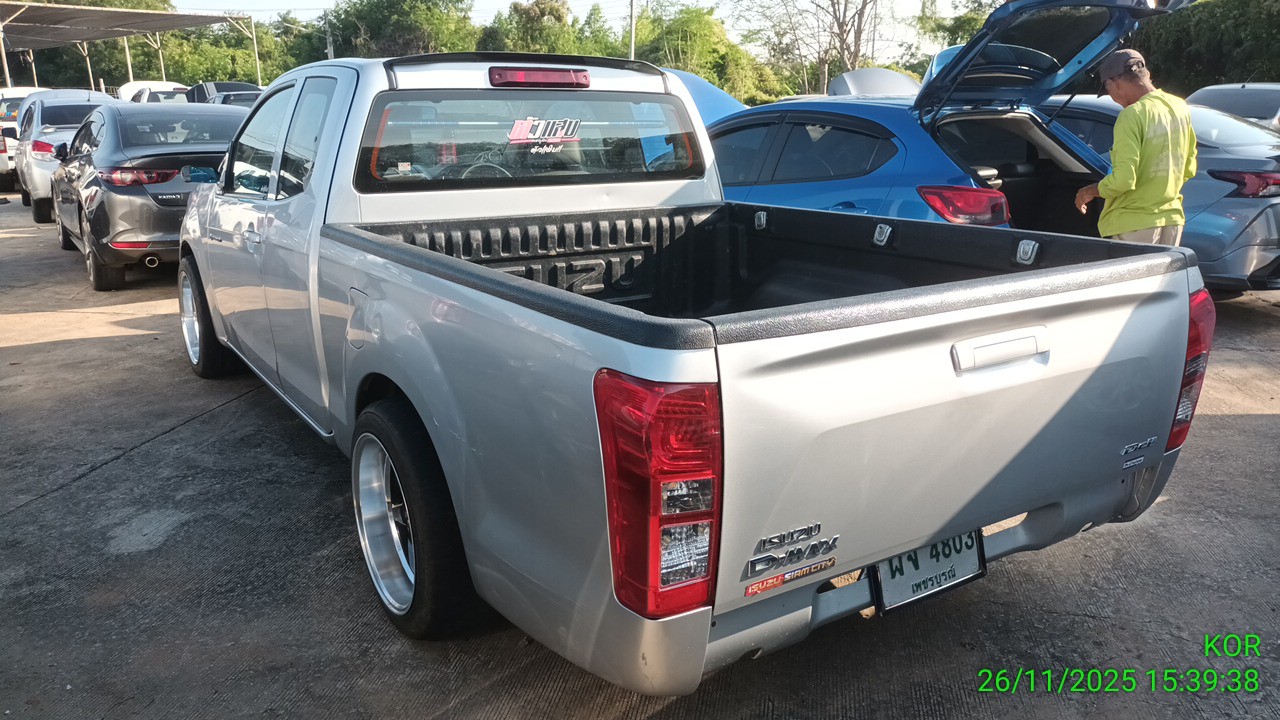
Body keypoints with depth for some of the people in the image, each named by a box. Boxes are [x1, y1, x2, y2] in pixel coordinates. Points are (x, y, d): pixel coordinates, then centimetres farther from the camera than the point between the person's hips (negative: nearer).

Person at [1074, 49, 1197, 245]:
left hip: (1135, 226, -8)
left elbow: (1124, 179, -23)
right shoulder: (1180, 107, 8)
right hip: (1172, 219, 8)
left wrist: (1091, 191, -6)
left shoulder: (1132, 115, -17)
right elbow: (1189, 169, 15)